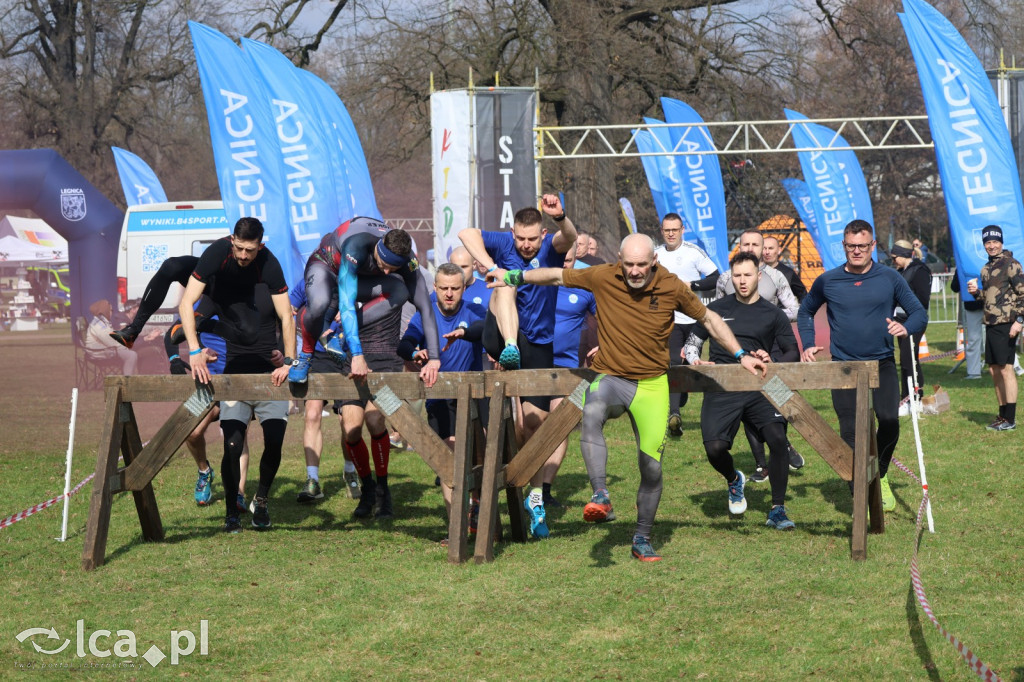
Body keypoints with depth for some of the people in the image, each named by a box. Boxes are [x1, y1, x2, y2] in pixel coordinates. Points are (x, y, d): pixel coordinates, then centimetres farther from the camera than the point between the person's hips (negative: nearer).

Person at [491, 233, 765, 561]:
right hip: (610, 377, -1)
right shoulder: (603, 277, -7)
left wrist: (740, 355, 7)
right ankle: (601, 496, -43)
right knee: (591, 414, -37)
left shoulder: (672, 288, -6)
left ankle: (642, 539, 20)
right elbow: (558, 275, 7)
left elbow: (708, 318, 8)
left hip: (652, 384, 1)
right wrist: (516, 277, 8)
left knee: (652, 466, 0)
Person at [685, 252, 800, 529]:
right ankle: (733, 480, 21)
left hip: (760, 390, 0)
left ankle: (777, 511, -6)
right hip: (721, 390, 0)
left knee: (779, 441, -20)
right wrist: (695, 361, -3)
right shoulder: (717, 309, 13)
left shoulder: (773, 315, 12)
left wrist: (772, 361, -8)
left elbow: (793, 353, 13)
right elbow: (692, 343, 20)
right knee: (715, 448, -17)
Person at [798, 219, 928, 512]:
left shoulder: (890, 279, 2)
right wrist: (808, 345, 7)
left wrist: (906, 328, -17)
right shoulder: (827, 282, 4)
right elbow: (805, 312, 21)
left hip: (882, 365, -1)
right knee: (851, 432, -3)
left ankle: (880, 476, 10)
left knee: (889, 422, -18)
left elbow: (919, 313, 5)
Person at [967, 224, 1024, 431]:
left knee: (1006, 368, -8)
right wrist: (976, 292, 7)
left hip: (1006, 324, -9)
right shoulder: (986, 269, 17)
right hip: (991, 324, 9)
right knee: (994, 370, 11)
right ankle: (1002, 415, 19)